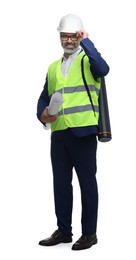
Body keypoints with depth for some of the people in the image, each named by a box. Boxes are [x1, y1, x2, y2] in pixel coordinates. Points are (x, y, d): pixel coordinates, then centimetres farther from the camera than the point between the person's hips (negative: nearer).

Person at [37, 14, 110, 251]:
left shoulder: (88, 60, 2)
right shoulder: (53, 67, 19)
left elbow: (103, 69, -21)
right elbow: (44, 97, 18)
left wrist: (85, 42, -21)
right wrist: (42, 114, -2)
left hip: (83, 132, -6)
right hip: (58, 133, 6)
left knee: (87, 182, 1)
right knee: (61, 183, 11)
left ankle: (89, 233, 9)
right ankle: (63, 230, 22)